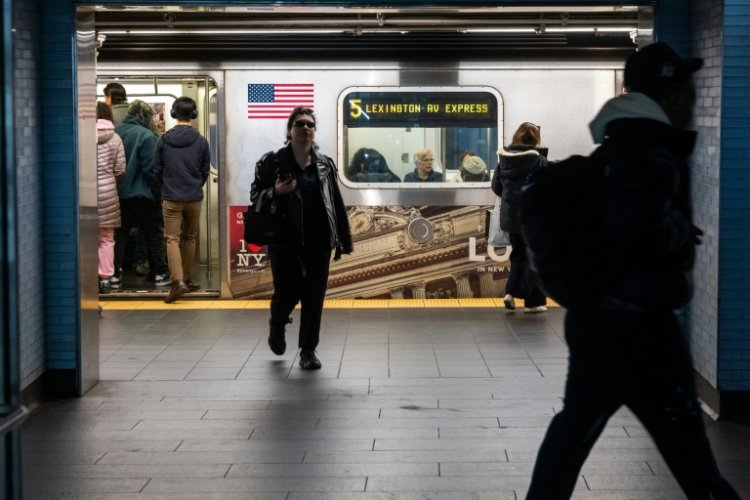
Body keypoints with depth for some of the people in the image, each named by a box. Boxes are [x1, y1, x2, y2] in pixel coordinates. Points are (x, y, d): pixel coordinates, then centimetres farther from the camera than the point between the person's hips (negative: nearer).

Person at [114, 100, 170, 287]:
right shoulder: (146, 136, -13)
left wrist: (115, 187, 15)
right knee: (154, 234, 7)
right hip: (141, 194, -4)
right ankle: (160, 273, 9)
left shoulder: (115, 132, 2)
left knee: (118, 235, 11)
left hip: (119, 194, 5)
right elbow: (151, 169, -15)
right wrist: (157, 194, -7)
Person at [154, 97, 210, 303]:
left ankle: (178, 282, -16)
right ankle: (186, 279, 23)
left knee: (172, 240, -1)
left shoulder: (164, 140, -6)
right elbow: (205, 171, 5)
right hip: (194, 198, 1)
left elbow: (157, 170, 2)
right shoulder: (201, 142, -5)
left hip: (171, 198, -1)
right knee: (190, 239, 15)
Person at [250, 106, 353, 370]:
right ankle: (277, 325, 34)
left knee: (314, 297, 2)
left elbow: (337, 204, 8)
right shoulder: (271, 162, -1)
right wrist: (275, 192, -19)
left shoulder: (325, 164, 6)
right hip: (284, 240, -2)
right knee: (287, 292, -1)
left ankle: (308, 350, 15)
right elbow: (255, 196, 2)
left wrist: (343, 240, 7)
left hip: (318, 241, 2)